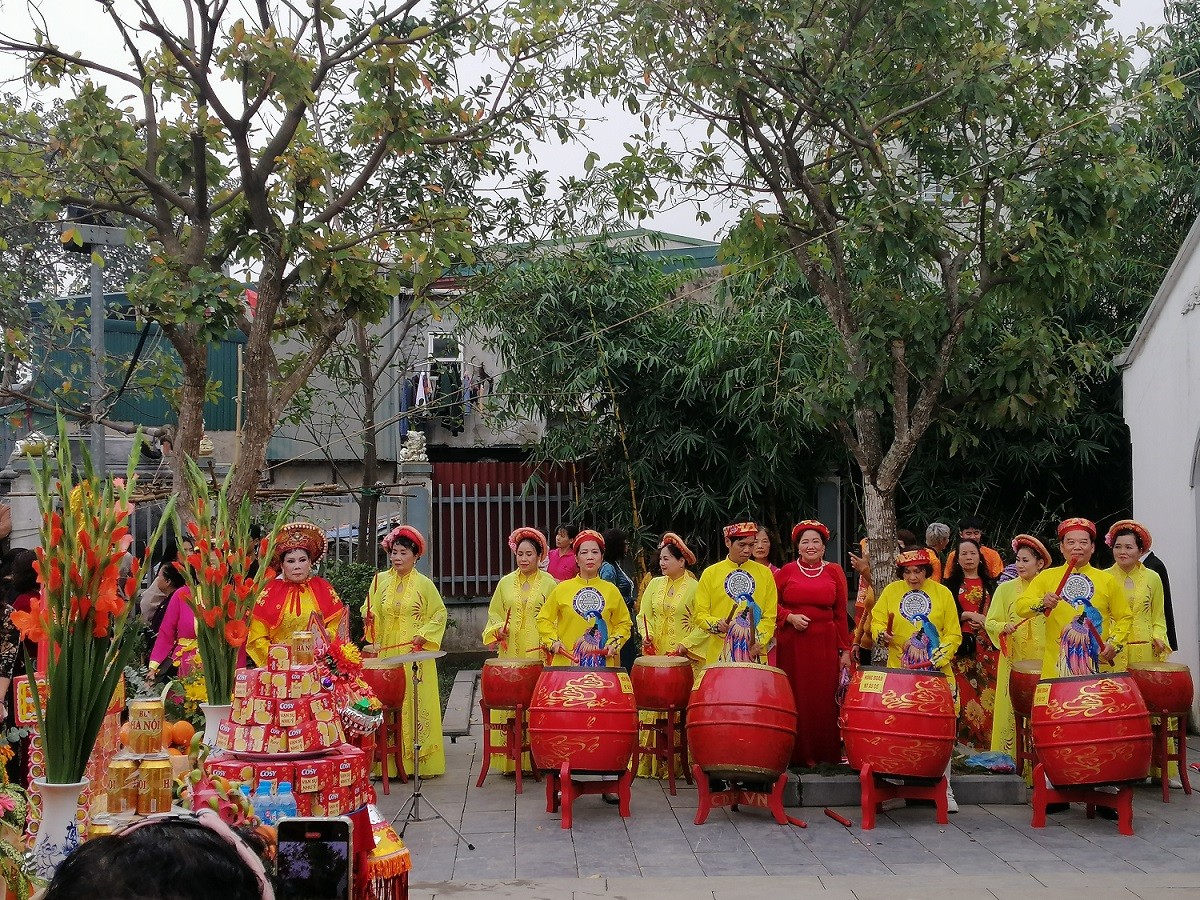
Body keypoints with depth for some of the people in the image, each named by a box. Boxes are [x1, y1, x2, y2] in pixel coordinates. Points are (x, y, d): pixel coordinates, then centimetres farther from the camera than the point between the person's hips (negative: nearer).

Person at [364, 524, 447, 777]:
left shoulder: (424, 584, 0)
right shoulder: (380, 580, 7)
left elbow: (439, 614, 4)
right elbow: (370, 612, 13)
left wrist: (424, 635, -8)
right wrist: (369, 619, -8)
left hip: (416, 655, -2)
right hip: (387, 653, 2)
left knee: (418, 703, -3)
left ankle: (423, 760, 2)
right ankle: (391, 762, 4)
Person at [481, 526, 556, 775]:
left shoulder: (548, 583, 4)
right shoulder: (506, 583, 13)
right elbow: (495, 613, 18)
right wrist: (497, 630, -1)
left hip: (539, 653, -3)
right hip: (510, 653, 3)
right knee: (508, 702, 0)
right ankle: (510, 758, 5)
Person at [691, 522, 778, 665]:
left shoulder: (765, 573, 7)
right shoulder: (710, 574, 5)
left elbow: (770, 615, 5)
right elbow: (700, 614, 4)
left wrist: (759, 641, -11)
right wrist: (716, 624, -15)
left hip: (754, 655, 1)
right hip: (719, 655, -1)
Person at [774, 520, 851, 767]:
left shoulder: (834, 572, 8)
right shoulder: (786, 572, 6)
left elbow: (841, 613, 7)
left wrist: (845, 650, 4)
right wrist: (789, 617, -10)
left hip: (825, 644, 1)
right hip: (792, 643, -1)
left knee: (824, 697, -2)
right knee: (796, 697, -2)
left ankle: (825, 754, 6)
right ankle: (798, 754, 4)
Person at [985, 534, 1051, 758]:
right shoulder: (1005, 589, 5)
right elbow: (990, 622, 3)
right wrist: (1004, 627, -15)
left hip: (1042, 662, 0)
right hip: (1013, 662, 0)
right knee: (1011, 710, -2)